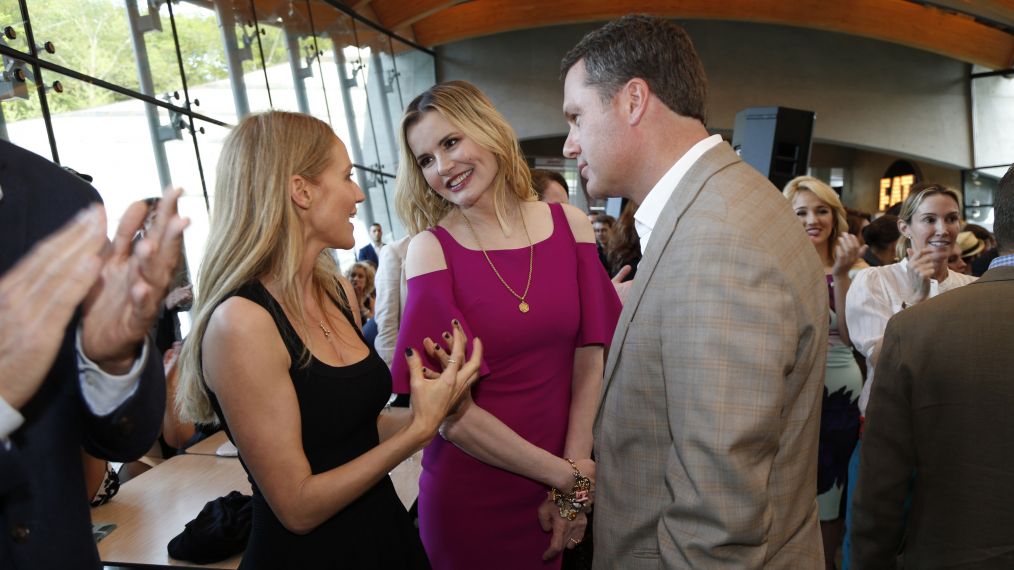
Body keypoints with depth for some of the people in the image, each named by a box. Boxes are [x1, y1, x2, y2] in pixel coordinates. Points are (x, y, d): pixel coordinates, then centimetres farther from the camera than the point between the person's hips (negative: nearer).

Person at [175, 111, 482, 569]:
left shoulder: (338, 292, -2)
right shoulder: (241, 322, -24)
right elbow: (297, 507, -20)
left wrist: (433, 406, -6)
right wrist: (419, 429, -20)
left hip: (384, 530, 7)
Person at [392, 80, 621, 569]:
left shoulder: (569, 224, -5)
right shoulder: (431, 249, -13)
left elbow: (589, 359, -4)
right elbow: (450, 410, -15)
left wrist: (574, 487, -9)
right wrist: (570, 475, -13)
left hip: (558, 492, 3)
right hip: (470, 488, -2)